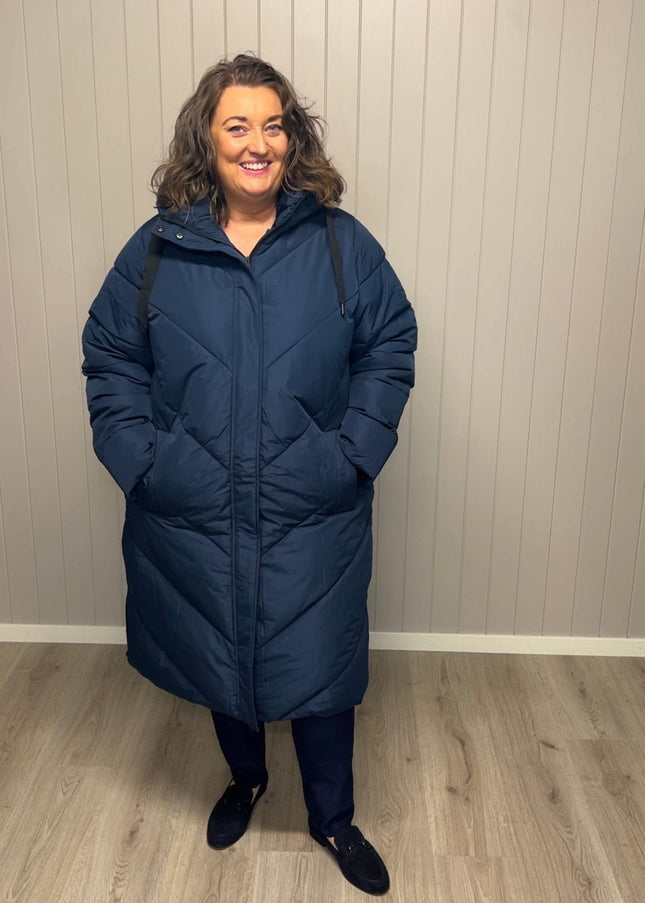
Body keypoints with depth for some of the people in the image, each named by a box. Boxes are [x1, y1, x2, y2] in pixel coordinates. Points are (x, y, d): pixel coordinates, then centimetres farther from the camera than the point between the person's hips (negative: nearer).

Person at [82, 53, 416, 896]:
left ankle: (334, 818, 37)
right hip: (194, 519, 2)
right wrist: (139, 455, -7)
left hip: (313, 519, -1)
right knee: (218, 661, 20)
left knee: (320, 669, 9)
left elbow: (389, 350, 0)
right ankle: (245, 778, 51)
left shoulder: (342, 244, -2)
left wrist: (354, 451, -10)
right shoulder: (157, 250, 0)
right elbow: (110, 359, 4)